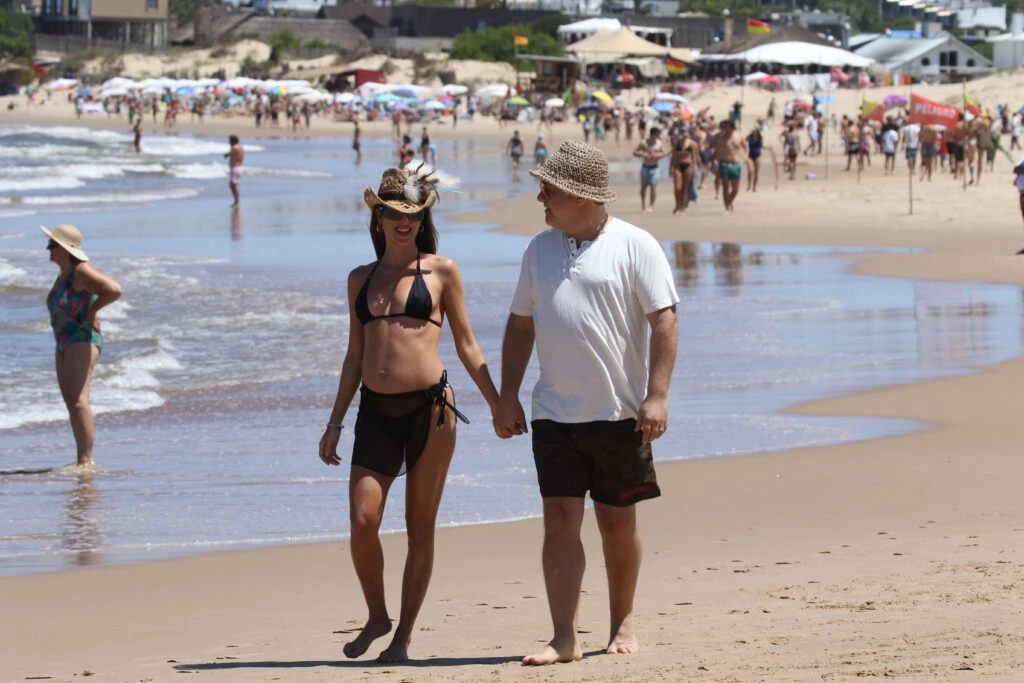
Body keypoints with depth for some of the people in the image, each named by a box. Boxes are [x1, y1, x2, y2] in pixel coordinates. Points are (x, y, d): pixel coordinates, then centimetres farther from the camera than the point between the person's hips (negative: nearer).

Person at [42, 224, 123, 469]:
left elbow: (113, 290, -25)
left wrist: (91, 310, -13)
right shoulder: (63, 274, 15)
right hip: (64, 343, 10)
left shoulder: (80, 271, -14)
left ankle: (87, 461, -23)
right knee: (71, 403, 10)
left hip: (83, 341, -10)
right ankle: (82, 461, 14)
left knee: (79, 401, -19)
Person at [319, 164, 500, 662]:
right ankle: (376, 616, 13)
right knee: (363, 520, -10)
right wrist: (335, 422, 15)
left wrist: (497, 405, 3)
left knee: (420, 528, 1)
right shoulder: (361, 279, 14)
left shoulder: (440, 271, 4)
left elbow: (466, 345, 8)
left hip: (429, 406, -3)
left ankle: (404, 635, 9)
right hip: (375, 410, 3)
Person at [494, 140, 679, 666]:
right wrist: (508, 397, 10)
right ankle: (564, 639, -7)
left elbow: (664, 321, -8)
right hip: (554, 414, 3)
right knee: (560, 520, -5)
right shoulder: (540, 249, 10)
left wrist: (657, 396, -15)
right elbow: (520, 325, 15)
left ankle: (623, 623, 25)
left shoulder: (634, 245, -5)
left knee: (617, 522, 8)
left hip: (619, 411, -3)